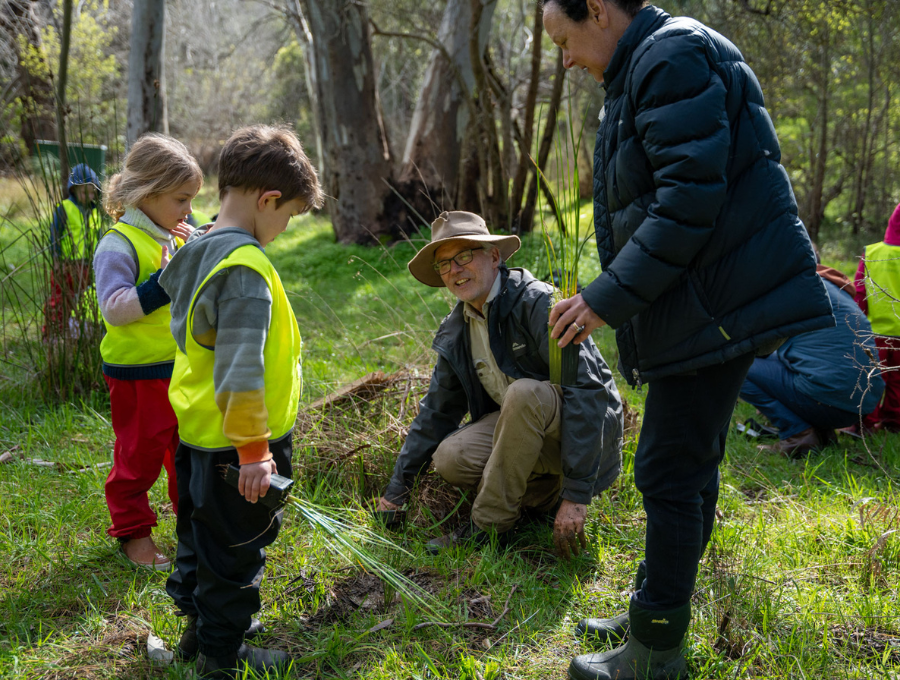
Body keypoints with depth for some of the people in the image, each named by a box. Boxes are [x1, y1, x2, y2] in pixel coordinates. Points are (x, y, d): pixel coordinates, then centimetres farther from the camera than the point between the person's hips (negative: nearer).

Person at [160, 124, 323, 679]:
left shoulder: (197, 250, 3)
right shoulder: (246, 269, -26)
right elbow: (239, 369, -30)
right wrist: (253, 450, -24)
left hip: (197, 429, 9)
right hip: (235, 443, -9)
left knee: (203, 528, 24)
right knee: (236, 545, 8)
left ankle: (199, 622, 43)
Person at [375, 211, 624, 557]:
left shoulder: (539, 304, -20)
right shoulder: (455, 333, 4)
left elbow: (587, 391, -27)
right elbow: (436, 411, 15)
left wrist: (576, 495, -31)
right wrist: (397, 490, 14)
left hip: (590, 432, -7)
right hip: (521, 432, 7)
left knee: (524, 392, -34)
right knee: (449, 458, -17)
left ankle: (489, 524, -20)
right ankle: (550, 490, 1)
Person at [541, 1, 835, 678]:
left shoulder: (675, 55, -14)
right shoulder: (642, 71, 19)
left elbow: (691, 197, -22)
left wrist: (609, 297, -19)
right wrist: (613, 294, 17)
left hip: (718, 303, -11)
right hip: (707, 305, 11)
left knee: (670, 472, -4)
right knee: (689, 465, 17)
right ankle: (654, 616, 31)